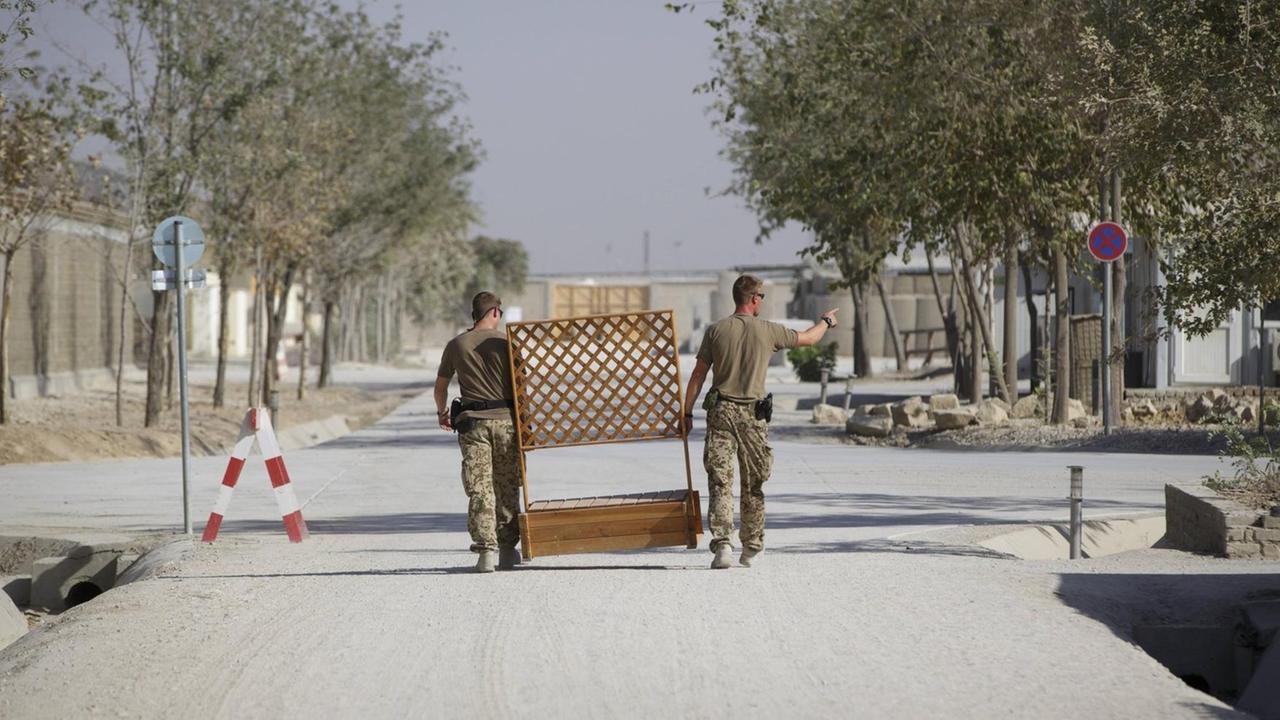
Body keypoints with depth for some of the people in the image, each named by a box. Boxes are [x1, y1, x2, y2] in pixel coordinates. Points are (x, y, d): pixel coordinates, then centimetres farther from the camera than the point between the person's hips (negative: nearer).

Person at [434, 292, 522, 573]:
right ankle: (508, 549, 17)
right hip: (505, 420, 0)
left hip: (472, 422, 0)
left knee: (479, 488, -3)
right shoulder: (506, 342, 0)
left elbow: (440, 386, 17)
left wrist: (442, 412, 36)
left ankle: (486, 548, -15)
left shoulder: (456, 345, 7)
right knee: (507, 487, 11)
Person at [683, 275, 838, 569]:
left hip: (721, 412, 0)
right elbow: (808, 338, 15)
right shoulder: (768, 331, -1)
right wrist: (826, 321, 36)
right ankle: (751, 548, 22)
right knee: (753, 486, 13)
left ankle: (722, 543, -19)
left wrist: (687, 413, 8)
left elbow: (698, 375, 2)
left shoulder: (716, 330, 0)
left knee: (720, 482, -4)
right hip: (753, 415, 0)